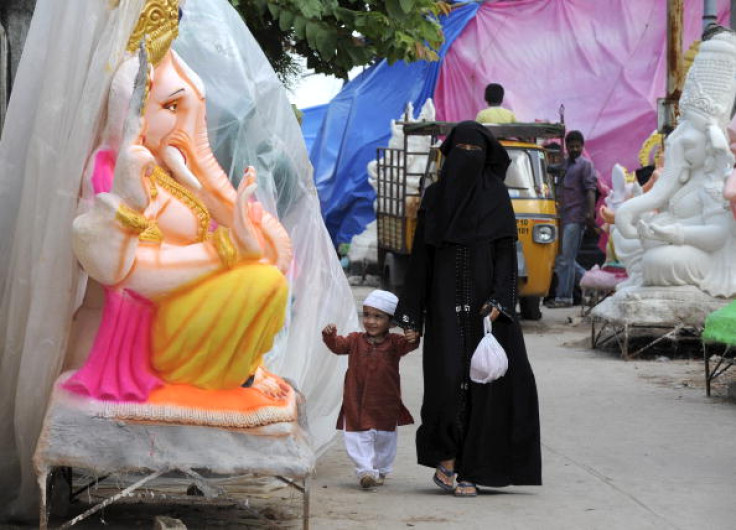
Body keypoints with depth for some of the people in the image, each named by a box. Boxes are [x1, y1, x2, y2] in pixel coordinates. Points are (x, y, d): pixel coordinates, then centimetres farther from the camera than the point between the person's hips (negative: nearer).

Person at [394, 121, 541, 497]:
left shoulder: (496, 196, 3)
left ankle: (470, 470, 5)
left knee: (482, 383, -3)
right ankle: (445, 455, 5)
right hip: (445, 304, 1)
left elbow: (506, 251, -1)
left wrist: (498, 301, -16)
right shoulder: (435, 196, 6)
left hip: (484, 303, -1)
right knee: (447, 378, -13)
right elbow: (421, 256, 6)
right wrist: (411, 315, 2)